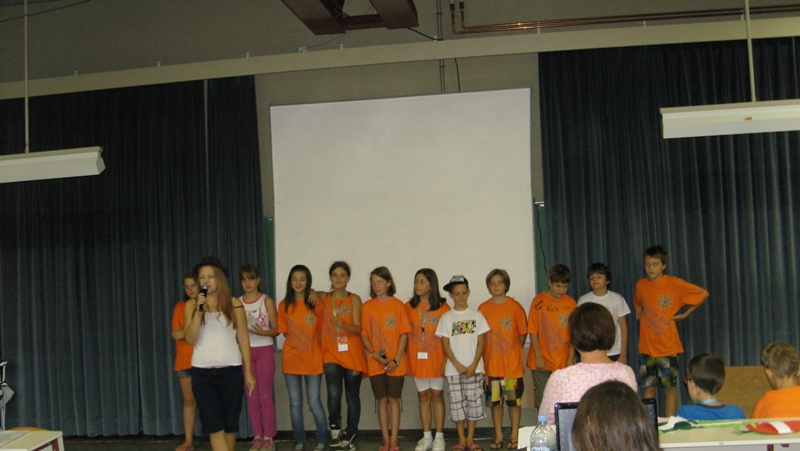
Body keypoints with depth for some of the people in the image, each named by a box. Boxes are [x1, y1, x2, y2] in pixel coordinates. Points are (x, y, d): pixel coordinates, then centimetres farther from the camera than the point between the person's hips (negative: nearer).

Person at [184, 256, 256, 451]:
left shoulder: (234, 304, 2)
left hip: (231, 370, 0)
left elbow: (243, 339, 4)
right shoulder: (192, 305, 5)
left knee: (230, 424, 7)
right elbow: (190, 339, -4)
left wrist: (248, 372, 3)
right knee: (214, 426, -5)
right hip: (202, 372, 1)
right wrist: (199, 312, -16)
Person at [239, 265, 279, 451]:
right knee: (251, 396, 5)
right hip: (245, 351, 3)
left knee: (265, 395, 0)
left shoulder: (267, 301, -1)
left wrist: (263, 332, -21)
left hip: (265, 350, -3)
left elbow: (276, 329, -3)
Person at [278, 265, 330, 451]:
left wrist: (322, 354, -6)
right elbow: (284, 331, 9)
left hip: (313, 360, -2)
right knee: (295, 403, 8)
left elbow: (321, 331, 2)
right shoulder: (284, 305, 3)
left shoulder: (316, 303, -2)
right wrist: (297, 343, -4)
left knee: (314, 403, 0)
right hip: (291, 360, 2)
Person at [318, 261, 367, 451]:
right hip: (331, 354, 1)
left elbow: (358, 329, -8)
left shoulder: (354, 299, 0)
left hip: (352, 354, -1)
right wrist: (312, 294, 4)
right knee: (334, 394, -16)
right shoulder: (323, 298, 8)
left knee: (352, 396, 5)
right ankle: (335, 429, 6)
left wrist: (342, 325, -28)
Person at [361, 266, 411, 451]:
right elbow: (364, 334, 3)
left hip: (395, 363, -1)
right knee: (382, 400, 8)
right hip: (375, 363, 2)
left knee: (394, 399, 5)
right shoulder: (367, 306, 3)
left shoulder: (397, 305, -2)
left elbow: (403, 334, -3)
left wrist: (396, 360, -10)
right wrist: (374, 354, -11)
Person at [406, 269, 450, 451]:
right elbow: (404, 333, 5)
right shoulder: (408, 307, 3)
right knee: (423, 395, 9)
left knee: (437, 395, 4)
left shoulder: (442, 307, -4)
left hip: (436, 358, -2)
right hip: (417, 359, 2)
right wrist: (404, 356, -3)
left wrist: (447, 359, -10)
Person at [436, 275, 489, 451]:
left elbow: (481, 342, 2)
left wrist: (474, 365, -8)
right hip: (454, 369, 0)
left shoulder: (476, 315, 3)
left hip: (474, 368, 0)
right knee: (457, 403, 2)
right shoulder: (446, 318, 3)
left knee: (474, 402, 2)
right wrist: (458, 365, -8)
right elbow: (445, 345, 1)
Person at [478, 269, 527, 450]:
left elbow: (523, 333, 1)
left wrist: (514, 352, -1)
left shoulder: (515, 306, -4)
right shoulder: (483, 308, 2)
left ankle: (515, 436, 18)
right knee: (494, 400, 9)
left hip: (512, 363, -2)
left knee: (514, 399, 5)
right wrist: (484, 356, -1)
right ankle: (498, 436, 20)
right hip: (491, 363, 2)